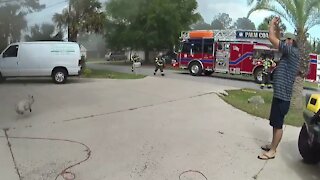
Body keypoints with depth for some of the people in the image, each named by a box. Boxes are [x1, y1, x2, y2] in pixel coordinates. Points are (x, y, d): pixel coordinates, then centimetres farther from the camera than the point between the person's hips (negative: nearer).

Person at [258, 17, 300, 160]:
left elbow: (272, 39, -16)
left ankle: (272, 152, 7)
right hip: (279, 94, 10)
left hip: (282, 96, -10)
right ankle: (272, 145, 30)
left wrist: (272, 24, 0)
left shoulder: (292, 51, -12)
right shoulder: (288, 54, 15)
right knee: (274, 123, 17)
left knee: (278, 125, -2)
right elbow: (276, 41, 26)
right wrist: (277, 28, 17)